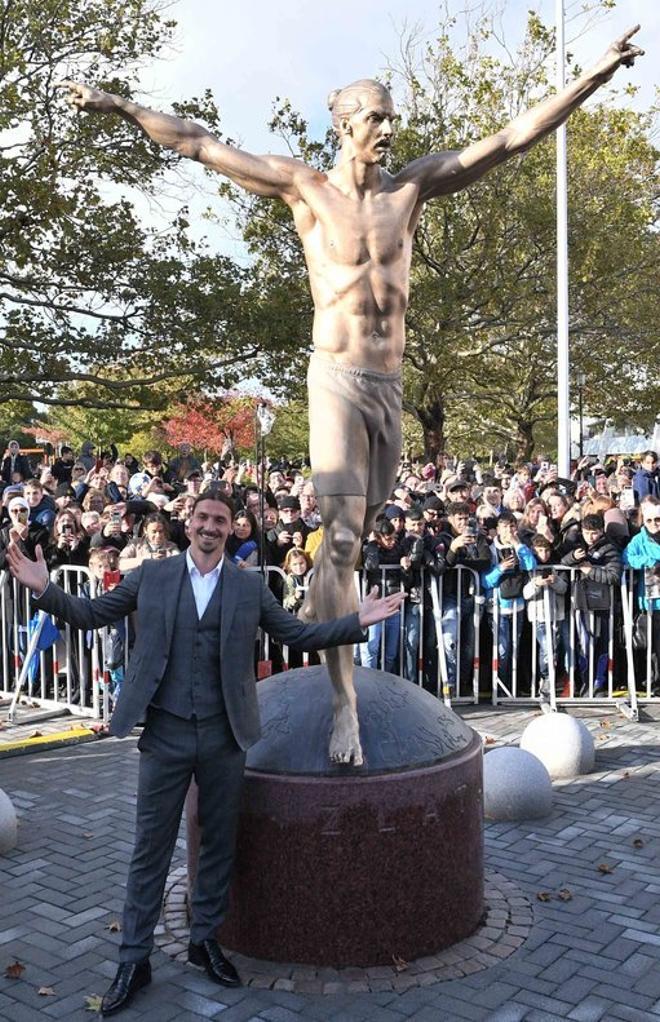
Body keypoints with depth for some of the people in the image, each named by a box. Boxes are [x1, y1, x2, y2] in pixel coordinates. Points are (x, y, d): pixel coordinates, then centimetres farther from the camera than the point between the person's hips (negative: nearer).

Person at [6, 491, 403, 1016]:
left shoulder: (251, 586, 2)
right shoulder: (151, 575, 1)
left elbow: (299, 634, 4)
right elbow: (90, 614, 4)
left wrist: (358, 621, -6)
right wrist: (44, 588, -10)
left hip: (224, 736, 1)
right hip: (165, 733, -1)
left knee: (220, 844, 14)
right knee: (151, 849, 7)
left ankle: (205, 939, 34)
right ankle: (134, 958, 21)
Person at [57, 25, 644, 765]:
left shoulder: (413, 185, 10)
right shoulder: (304, 187, 1)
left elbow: (512, 138, 10)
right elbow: (200, 145, 4)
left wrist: (596, 74, 8)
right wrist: (117, 107, 1)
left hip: (390, 389, 5)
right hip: (337, 382, -5)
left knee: (353, 539, 13)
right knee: (341, 539, -14)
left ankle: (313, 617, 36)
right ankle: (344, 703, -12)